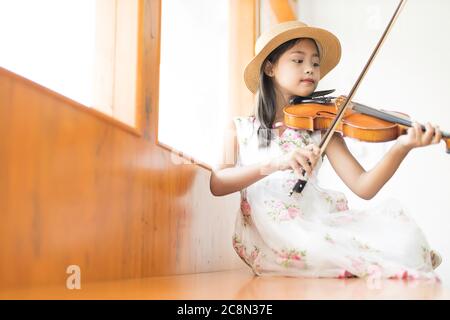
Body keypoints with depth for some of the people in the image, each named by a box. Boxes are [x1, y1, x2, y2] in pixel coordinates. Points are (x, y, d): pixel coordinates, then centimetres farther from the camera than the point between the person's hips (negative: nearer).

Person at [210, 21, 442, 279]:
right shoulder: (241, 129, 10)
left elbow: (364, 187, -2)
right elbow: (217, 185, -6)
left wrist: (402, 147, -21)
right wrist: (273, 164, -22)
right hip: (269, 232, -1)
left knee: (399, 226, -23)